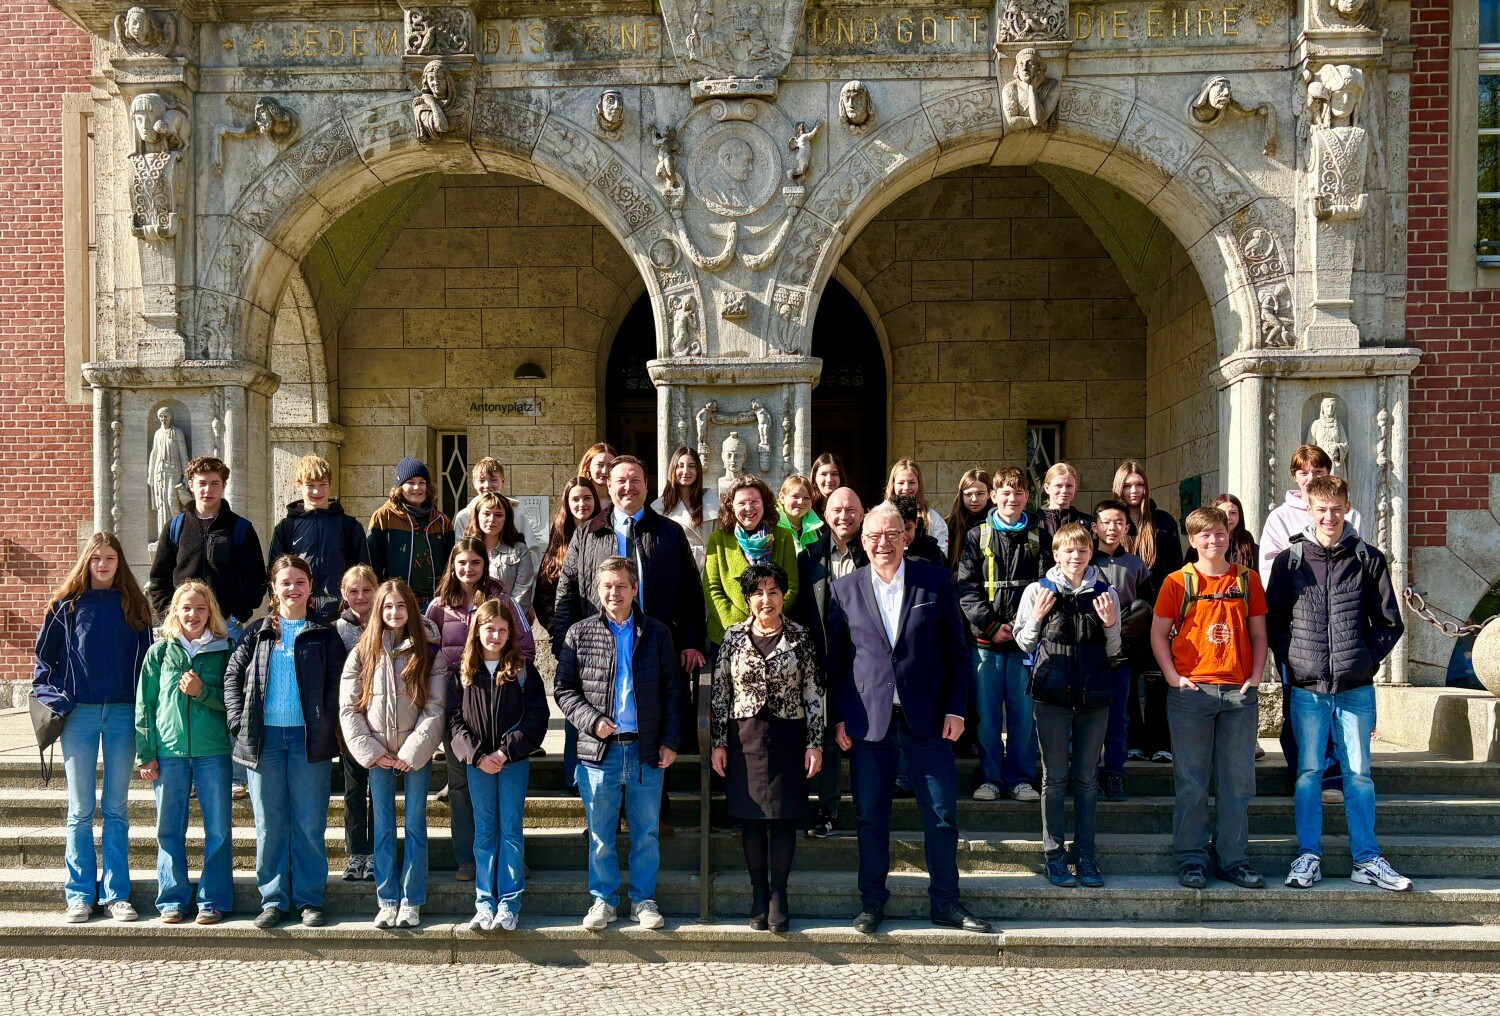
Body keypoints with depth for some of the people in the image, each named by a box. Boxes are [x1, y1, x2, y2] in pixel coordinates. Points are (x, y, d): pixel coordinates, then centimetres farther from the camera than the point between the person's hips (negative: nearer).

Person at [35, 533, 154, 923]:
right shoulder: (67, 605, 4)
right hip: (79, 715, -1)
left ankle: (115, 893, 10)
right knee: (81, 810, 3)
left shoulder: (133, 606, 7)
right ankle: (79, 895, 10)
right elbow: (44, 657, 8)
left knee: (116, 807, 5)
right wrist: (56, 699, -3)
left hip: (123, 715, 1)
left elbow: (147, 659, 8)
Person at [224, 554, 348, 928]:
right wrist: (240, 721, -4)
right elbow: (232, 677, 8)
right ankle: (273, 899, 13)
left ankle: (310, 898, 11)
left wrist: (326, 727, -9)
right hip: (264, 737, 1)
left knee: (309, 823, 2)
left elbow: (337, 685, 2)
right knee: (269, 823, 5)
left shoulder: (324, 635, 6)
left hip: (309, 739, -1)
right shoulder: (258, 633, 10)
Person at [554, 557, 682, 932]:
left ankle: (644, 899, 21)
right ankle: (603, 899, 21)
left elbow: (671, 692, 6)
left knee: (647, 832, 8)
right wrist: (591, 720, -11)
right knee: (600, 834, 8)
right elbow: (563, 688, 4)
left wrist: (670, 741, -1)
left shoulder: (657, 633, 6)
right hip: (599, 750, 0)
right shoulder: (580, 634, 4)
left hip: (647, 750, 1)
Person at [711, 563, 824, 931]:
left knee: (784, 816, 0)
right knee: (751, 816, 4)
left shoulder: (800, 637, 1)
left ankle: (778, 896, 11)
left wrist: (815, 744, -4)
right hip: (745, 737, 1)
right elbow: (720, 693, 5)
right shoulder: (734, 636, 3)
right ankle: (759, 897, 15)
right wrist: (718, 743, 2)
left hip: (787, 738, -1)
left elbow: (814, 694, 1)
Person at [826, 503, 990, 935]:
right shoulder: (845, 590, 4)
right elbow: (834, 660, 7)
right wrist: (838, 718, 1)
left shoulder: (937, 582, 2)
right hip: (868, 721, 0)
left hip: (927, 720, 0)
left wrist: (956, 708, -2)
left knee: (942, 815, 5)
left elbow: (956, 651, 4)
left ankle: (946, 903, 18)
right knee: (870, 817, 7)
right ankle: (872, 902, 20)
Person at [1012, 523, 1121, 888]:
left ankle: (1085, 856, 13)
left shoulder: (1105, 594, 6)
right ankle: (1055, 856, 11)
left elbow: (1113, 652, 11)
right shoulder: (1038, 591, 0)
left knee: (1087, 778, 7)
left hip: (1094, 694, 2)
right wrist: (1037, 617, -12)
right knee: (1055, 777, 3)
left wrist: (1110, 625, -8)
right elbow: (1023, 643, 5)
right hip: (1052, 693, -2)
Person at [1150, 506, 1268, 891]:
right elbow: (1158, 633, 3)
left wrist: (1255, 677, 0)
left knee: (1238, 781, 6)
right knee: (1191, 782, 2)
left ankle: (1233, 859, 16)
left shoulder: (1247, 580, 9)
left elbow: (1258, 633, 13)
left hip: (1239, 693, 3)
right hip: (1192, 691, -2)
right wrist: (1174, 677, -7)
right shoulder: (1178, 582, 1)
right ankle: (1191, 859, 11)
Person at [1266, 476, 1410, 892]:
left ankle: (1367, 860, 14)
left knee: (1358, 774, 7)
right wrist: (1291, 660, -3)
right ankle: (1308, 856, 12)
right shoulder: (1289, 560, 2)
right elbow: (1272, 620, 6)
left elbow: (1390, 622, 7)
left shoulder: (1368, 560, 2)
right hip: (1307, 688, 0)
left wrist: (1367, 658, -3)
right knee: (1308, 773, 4)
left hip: (1356, 688, 0)